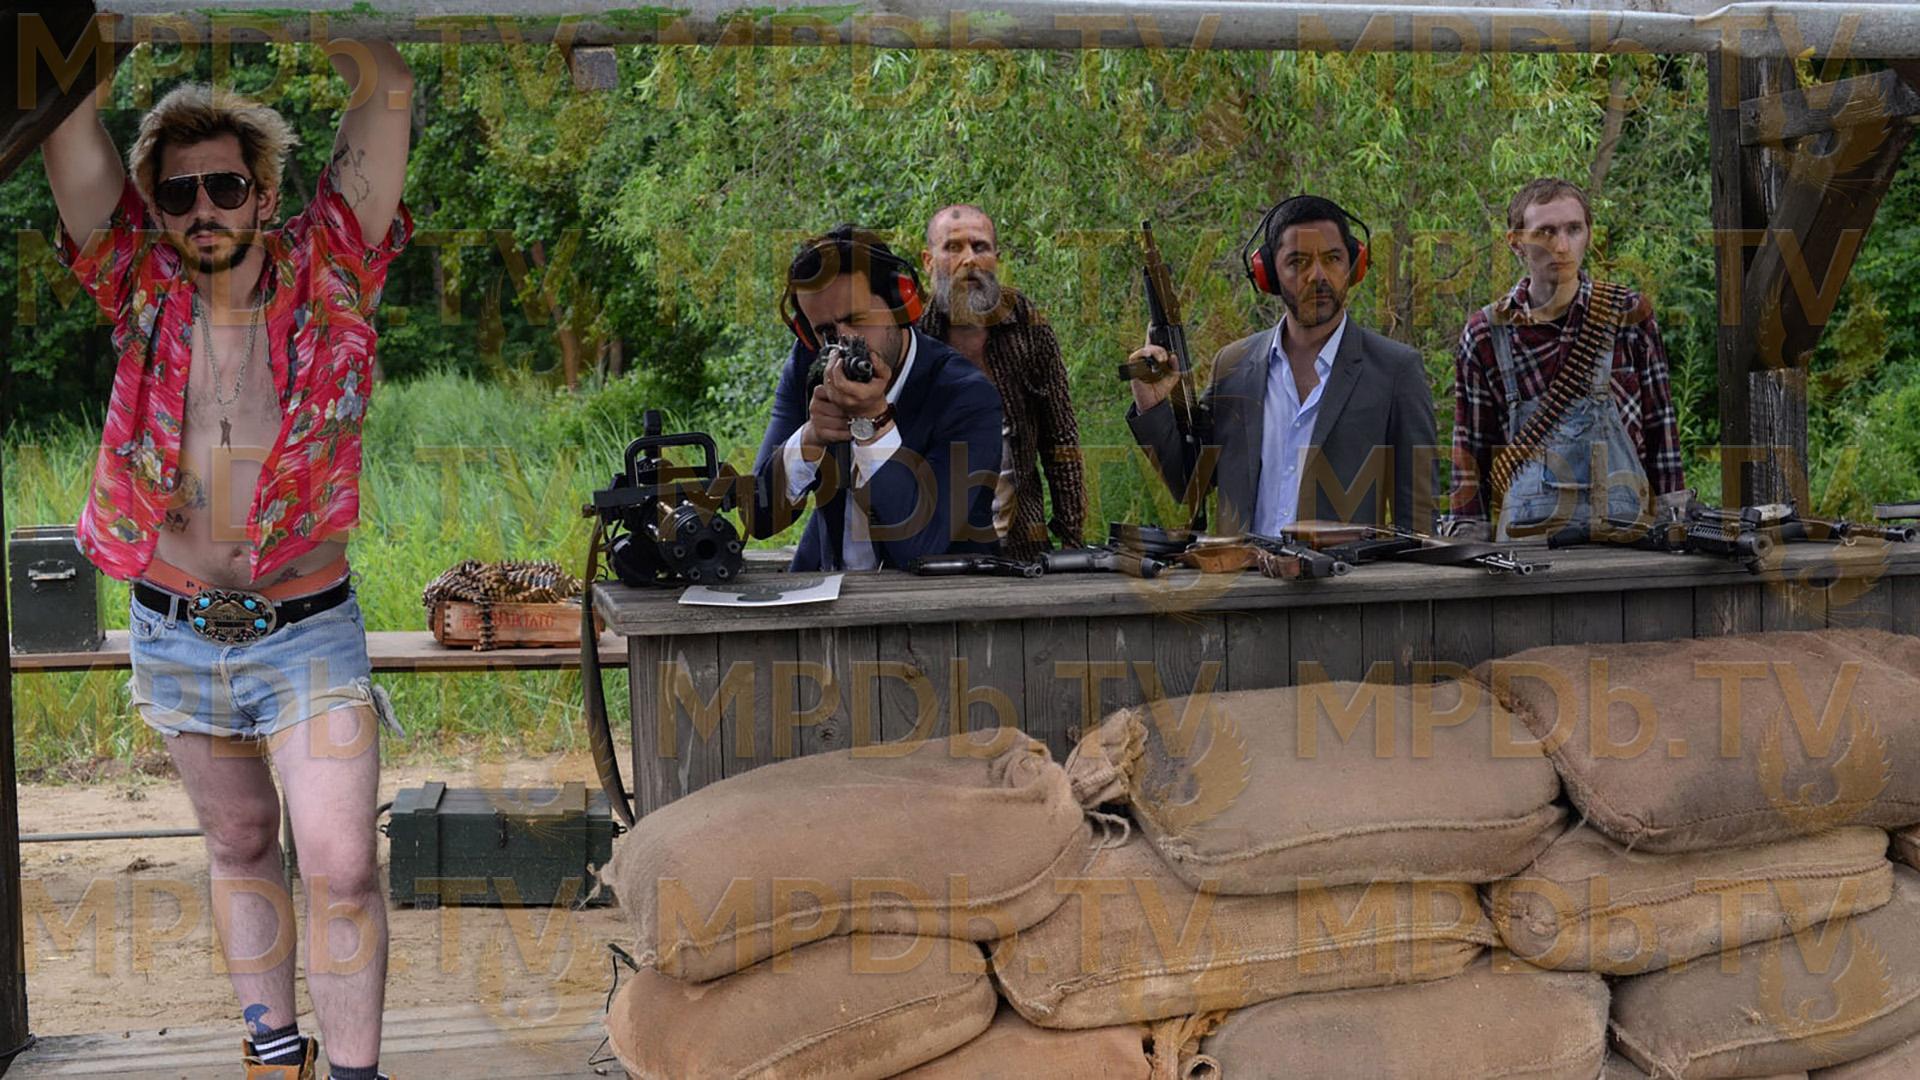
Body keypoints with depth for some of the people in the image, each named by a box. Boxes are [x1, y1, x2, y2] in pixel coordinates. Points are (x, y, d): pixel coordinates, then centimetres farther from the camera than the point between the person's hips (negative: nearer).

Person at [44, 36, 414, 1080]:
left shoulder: (324, 278, -8)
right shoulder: (143, 291, -4)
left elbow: (386, 86, -14)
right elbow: (68, 113, -10)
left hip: (308, 634, -2)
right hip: (176, 633, 3)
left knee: (341, 867, -9)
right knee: (240, 845, 17)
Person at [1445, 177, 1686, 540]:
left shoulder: (1629, 314, 4)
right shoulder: (1485, 335, 2)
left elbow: (1661, 429, 9)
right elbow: (1471, 452, 7)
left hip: (1626, 528, 1)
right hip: (1524, 533, 0)